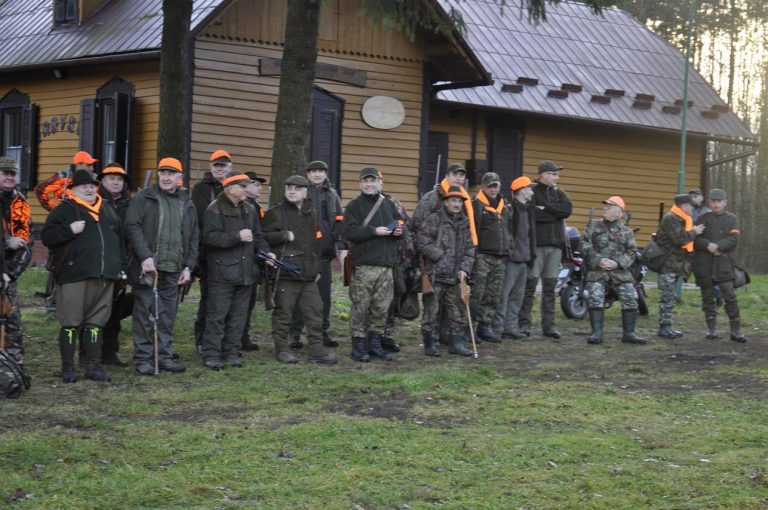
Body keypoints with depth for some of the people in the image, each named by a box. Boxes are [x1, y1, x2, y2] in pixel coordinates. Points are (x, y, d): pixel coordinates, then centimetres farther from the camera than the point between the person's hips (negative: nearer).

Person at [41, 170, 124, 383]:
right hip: (74, 277, -5)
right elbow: (47, 237, -5)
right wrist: (69, 230, -18)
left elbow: (119, 240, 27)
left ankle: (94, 366, 14)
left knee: (96, 323, 8)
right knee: (71, 323, -3)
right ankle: (68, 367, 5)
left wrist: (121, 267, 20)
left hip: (104, 277, 5)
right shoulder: (64, 210, 2)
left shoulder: (107, 212, 20)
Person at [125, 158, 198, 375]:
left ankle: (165, 356, 15)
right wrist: (145, 257, -16)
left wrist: (188, 266, 9)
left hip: (173, 270, 4)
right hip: (148, 267, -4)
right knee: (145, 314, -2)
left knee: (167, 316, 7)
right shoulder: (144, 198, 1)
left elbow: (193, 238, 18)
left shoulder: (187, 204, 15)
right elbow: (132, 227, -8)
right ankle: (143, 359, 3)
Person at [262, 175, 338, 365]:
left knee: (315, 310, 5)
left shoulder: (311, 214, 16)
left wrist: (317, 268, 21)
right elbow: (265, 236, -8)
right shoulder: (275, 213, -1)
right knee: (283, 312, 0)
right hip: (285, 273, -5)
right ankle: (281, 349, 10)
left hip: (308, 274, 6)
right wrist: (285, 235, -17)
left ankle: (316, 351, 10)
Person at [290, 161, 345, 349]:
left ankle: (323, 332, 15)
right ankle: (295, 333, 6)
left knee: (324, 293, 7)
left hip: (324, 253, 3)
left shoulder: (331, 195, 12)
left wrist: (342, 245, 1)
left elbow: (339, 222, 11)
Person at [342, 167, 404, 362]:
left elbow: (400, 225, 27)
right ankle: (358, 345, 1)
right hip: (363, 265, -5)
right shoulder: (354, 206, 1)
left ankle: (375, 343, 17)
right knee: (361, 307, -5)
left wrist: (399, 231, 3)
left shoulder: (389, 205, 18)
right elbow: (349, 232, -11)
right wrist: (374, 231, -18)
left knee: (382, 307, 7)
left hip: (386, 264, 5)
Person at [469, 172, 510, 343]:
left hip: (500, 258, 7)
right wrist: (472, 253, -14)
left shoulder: (504, 206, 19)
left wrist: (506, 254, 23)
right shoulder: (476, 205, -4)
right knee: (477, 293, -9)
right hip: (482, 256, -7)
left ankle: (486, 326, 13)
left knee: (493, 295, 7)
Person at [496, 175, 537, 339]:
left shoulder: (528, 210, 18)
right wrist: (509, 250, -19)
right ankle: (498, 327, -6)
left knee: (518, 295, 12)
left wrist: (531, 254, 20)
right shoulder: (510, 208, -11)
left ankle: (511, 326, 18)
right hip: (511, 259, -9)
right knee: (504, 293, -9)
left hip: (523, 259, 9)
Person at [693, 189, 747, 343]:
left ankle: (735, 330, -3)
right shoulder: (703, 218, 10)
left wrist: (717, 246, -18)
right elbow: (694, 238, 0)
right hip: (703, 262, 2)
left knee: (730, 296, -7)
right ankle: (712, 329, 14)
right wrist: (708, 245, -17)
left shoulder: (732, 219, 7)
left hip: (723, 262, -2)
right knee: (708, 297, 6)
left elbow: (733, 240, -5)